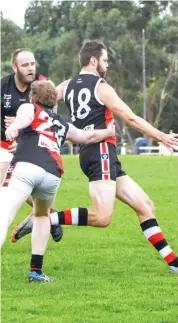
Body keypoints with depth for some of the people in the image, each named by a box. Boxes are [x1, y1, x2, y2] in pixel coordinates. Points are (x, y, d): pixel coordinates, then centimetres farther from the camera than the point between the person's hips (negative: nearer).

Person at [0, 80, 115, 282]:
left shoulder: (28, 108, 20)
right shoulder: (64, 126, 34)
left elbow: (23, 118, -4)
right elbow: (89, 136, 47)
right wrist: (109, 132, 69)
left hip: (25, 166, -5)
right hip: (53, 174, 5)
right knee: (42, 216, 33)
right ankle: (35, 271, 28)